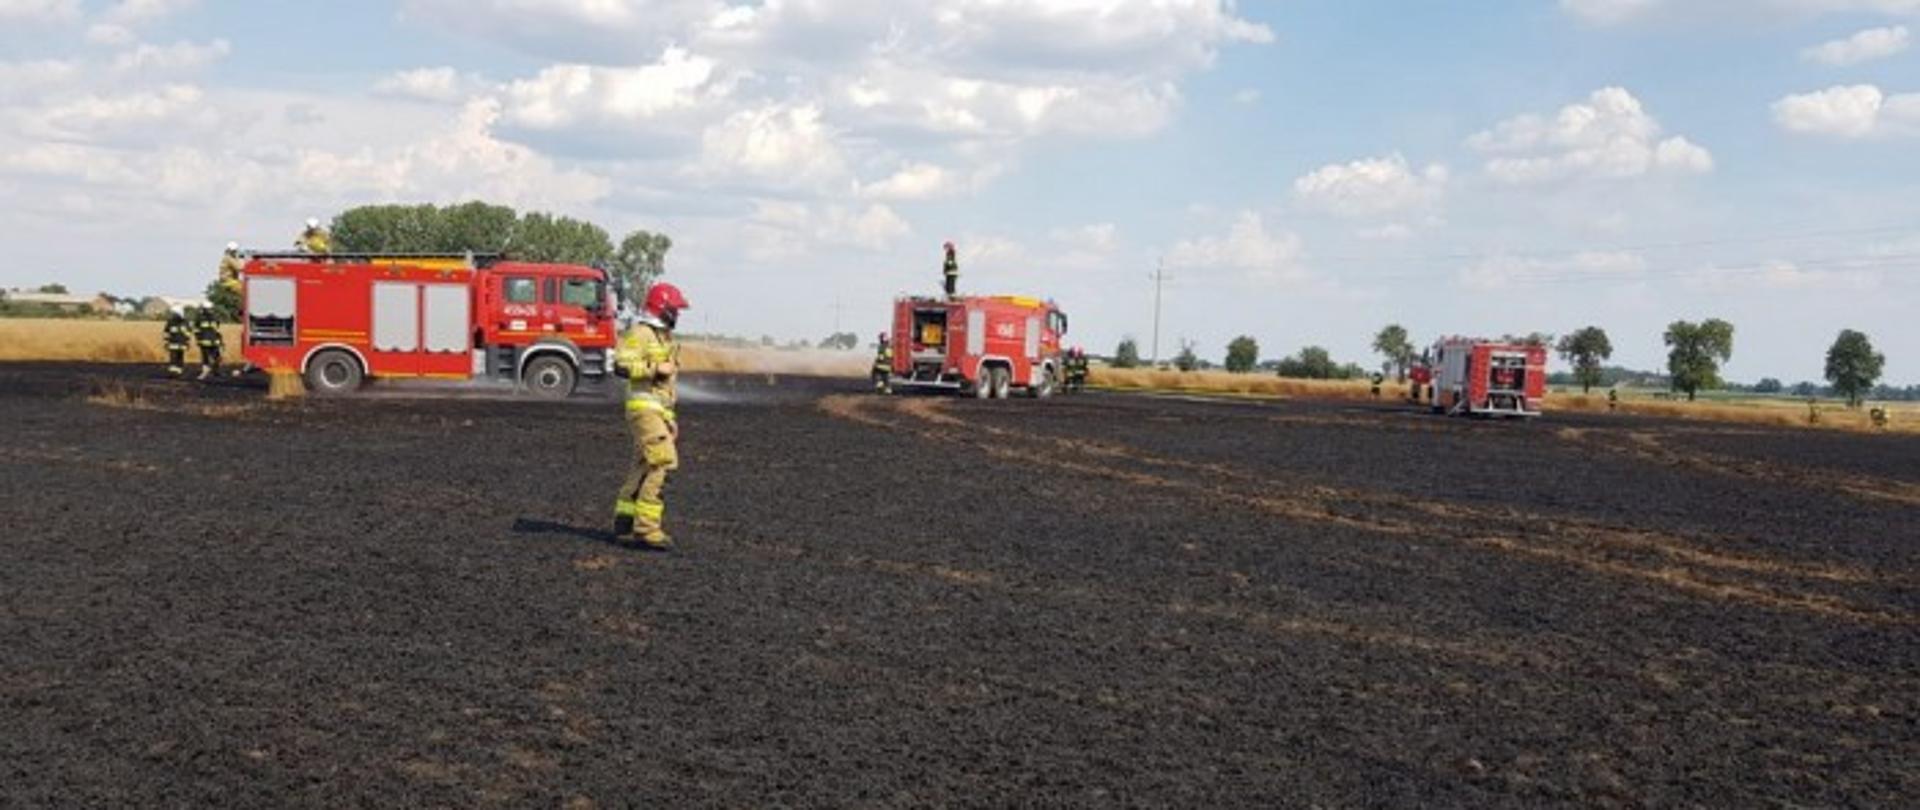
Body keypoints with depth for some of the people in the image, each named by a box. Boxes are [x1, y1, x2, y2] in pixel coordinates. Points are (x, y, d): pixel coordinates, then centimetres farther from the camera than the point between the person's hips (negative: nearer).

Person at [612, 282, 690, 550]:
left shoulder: (665, 337, 20)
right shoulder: (640, 333, -9)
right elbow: (621, 366, -22)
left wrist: (671, 419, 21)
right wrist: (656, 368, -20)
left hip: (660, 410, 10)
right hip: (644, 407, -10)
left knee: (643, 466, 12)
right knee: (663, 463, -17)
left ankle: (624, 521, 19)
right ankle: (647, 527, -17)